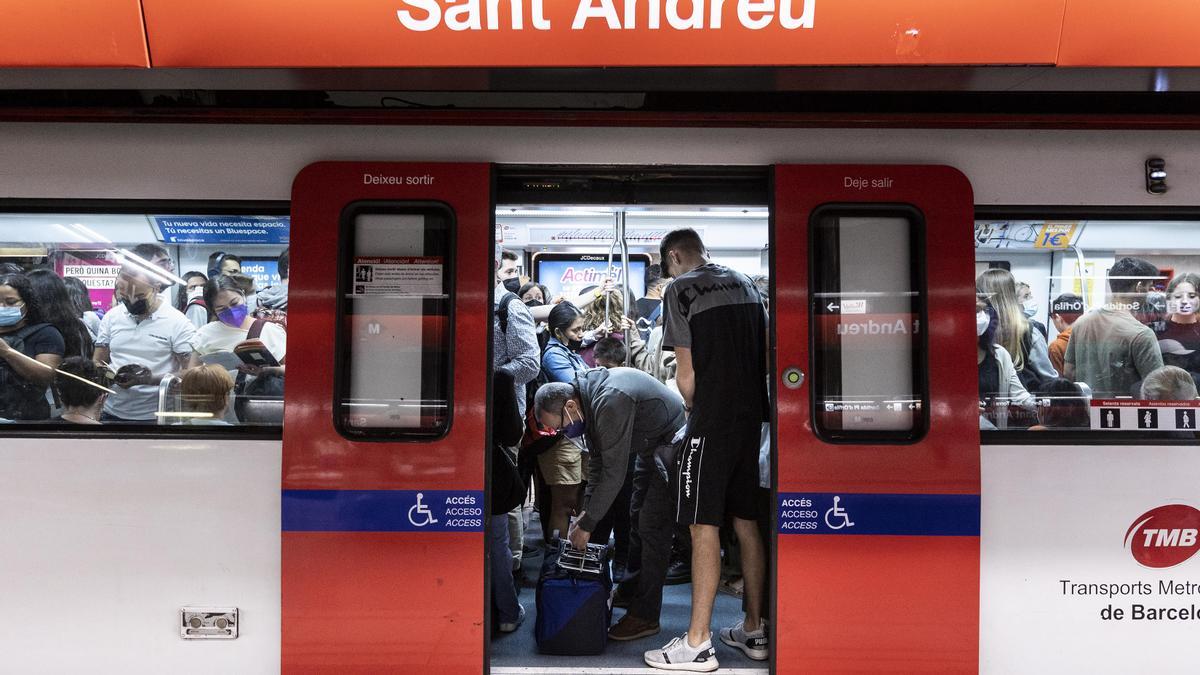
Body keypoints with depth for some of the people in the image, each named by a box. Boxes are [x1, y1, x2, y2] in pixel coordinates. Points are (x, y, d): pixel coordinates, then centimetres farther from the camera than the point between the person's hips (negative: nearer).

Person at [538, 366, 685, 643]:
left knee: (653, 525, -11)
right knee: (637, 516, 18)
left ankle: (645, 616, -6)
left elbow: (614, 472, -30)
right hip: (650, 445, 10)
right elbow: (598, 458, 7)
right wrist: (586, 510, 2)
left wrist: (587, 524, -22)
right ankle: (634, 585, 35)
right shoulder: (587, 395, -2)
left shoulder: (610, 402, -33)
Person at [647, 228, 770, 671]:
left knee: (704, 528, -4)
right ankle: (753, 631, 21)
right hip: (753, 417, 7)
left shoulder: (681, 290, -5)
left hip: (711, 422, -7)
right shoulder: (745, 284, 15)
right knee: (747, 525, 13)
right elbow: (762, 354, 16)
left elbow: (686, 375, -8)